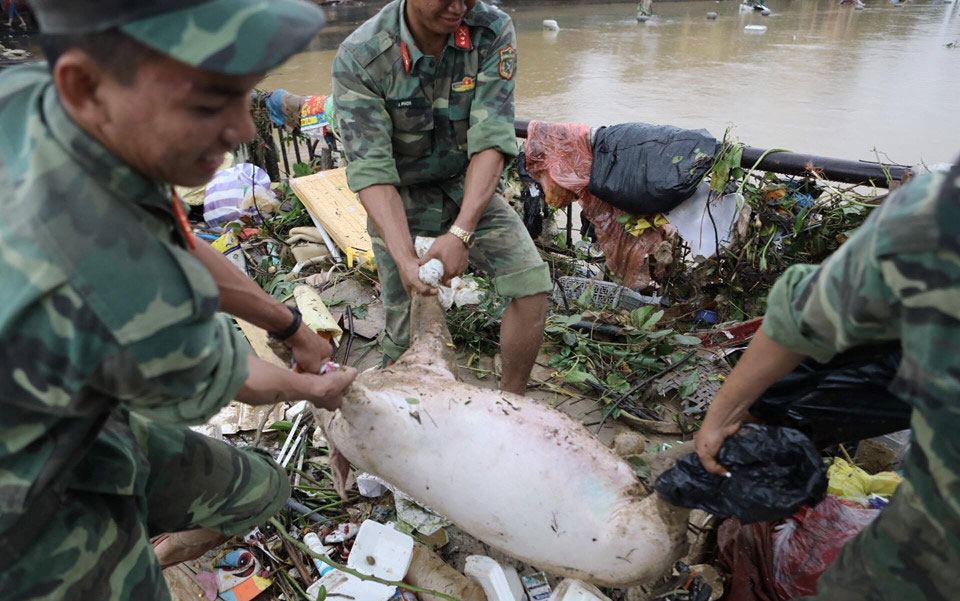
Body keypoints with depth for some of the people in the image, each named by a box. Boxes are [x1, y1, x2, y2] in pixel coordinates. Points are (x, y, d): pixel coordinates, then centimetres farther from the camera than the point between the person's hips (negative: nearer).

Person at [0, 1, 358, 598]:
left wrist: (291, 326, 9)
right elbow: (226, 381, -16)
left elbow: (177, 248, -2)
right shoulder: (143, 308, -41)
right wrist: (315, 388, 6)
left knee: (261, 488, 20)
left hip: (84, 430, 7)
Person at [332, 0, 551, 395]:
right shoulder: (358, 59, -22)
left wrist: (461, 233, -33)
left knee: (532, 283, -13)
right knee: (410, 336, -4)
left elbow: (491, 140, -23)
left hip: (469, 188, 3)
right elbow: (372, 173, -26)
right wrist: (404, 258, -39)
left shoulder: (492, 32, -16)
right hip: (397, 201, -2)